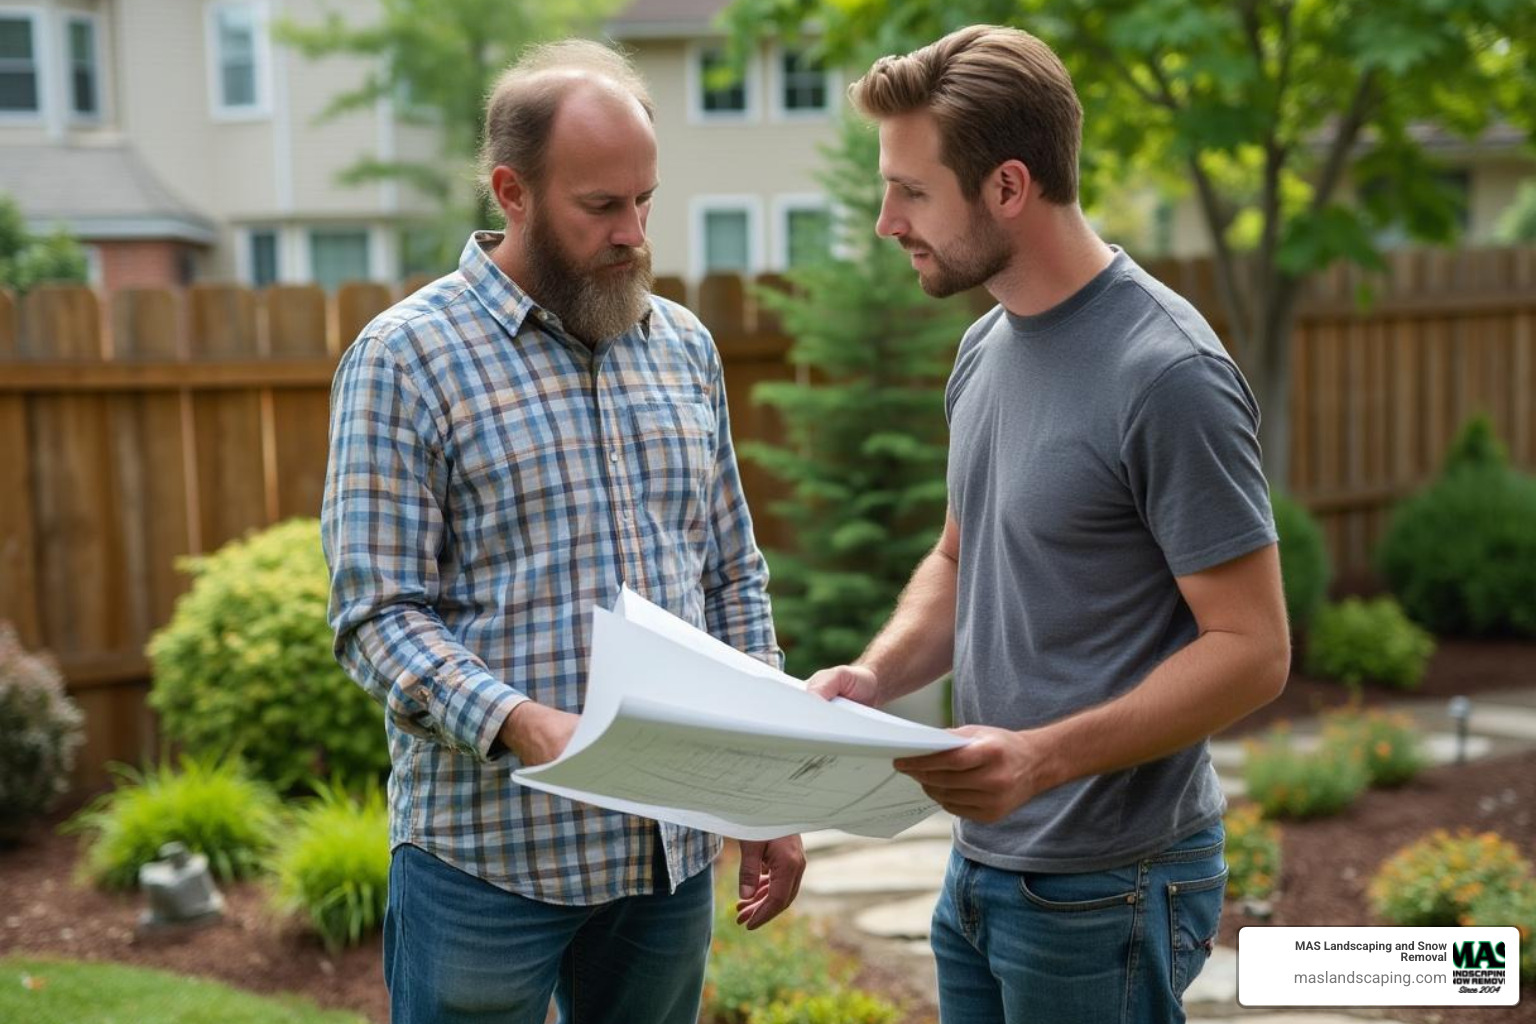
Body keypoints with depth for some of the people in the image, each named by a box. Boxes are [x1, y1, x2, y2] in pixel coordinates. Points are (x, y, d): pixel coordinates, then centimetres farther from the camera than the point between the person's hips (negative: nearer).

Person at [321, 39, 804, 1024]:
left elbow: (734, 582, 13)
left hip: (672, 849, 5)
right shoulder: (404, 358, -8)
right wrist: (522, 725, -27)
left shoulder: (685, 345, 9)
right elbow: (379, 615, -12)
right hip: (488, 858, -5)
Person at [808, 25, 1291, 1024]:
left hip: (1105, 889, -7)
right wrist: (875, 676, -2)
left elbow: (1252, 648, -17)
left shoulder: (1167, 373, -18)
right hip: (982, 867, 7)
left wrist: (1045, 755, -27)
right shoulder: (985, 347, 6)